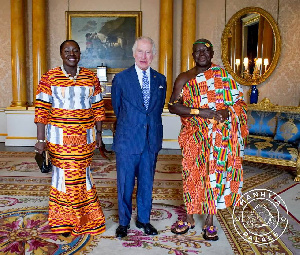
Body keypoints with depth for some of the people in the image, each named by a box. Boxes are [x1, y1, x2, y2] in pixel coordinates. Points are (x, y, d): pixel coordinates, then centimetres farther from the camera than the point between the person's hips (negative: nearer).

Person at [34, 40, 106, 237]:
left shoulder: (91, 78, 6)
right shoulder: (49, 78, -2)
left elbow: (98, 108, 10)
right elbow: (41, 110, -5)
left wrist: (99, 134, 9)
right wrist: (41, 139, -9)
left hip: (85, 138, 2)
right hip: (59, 137, -2)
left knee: (83, 175, 8)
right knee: (63, 174, 5)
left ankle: (85, 218, 27)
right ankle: (63, 220, 25)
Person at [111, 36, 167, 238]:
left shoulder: (160, 80, 6)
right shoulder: (121, 79, -3)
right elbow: (117, 108, 7)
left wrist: (148, 123, 10)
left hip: (152, 140, 3)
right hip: (127, 140, -2)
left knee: (147, 183, 13)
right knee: (125, 184, 7)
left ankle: (144, 219, 31)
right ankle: (124, 222, 25)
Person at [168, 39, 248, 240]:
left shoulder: (223, 76, 5)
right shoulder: (184, 78, 3)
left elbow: (239, 101, 5)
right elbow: (173, 105, -7)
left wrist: (227, 111, -17)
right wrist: (200, 112, -18)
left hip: (219, 136, 0)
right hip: (194, 135, 0)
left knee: (215, 174, 4)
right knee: (191, 174, 5)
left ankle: (210, 222, 19)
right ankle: (189, 218, 23)